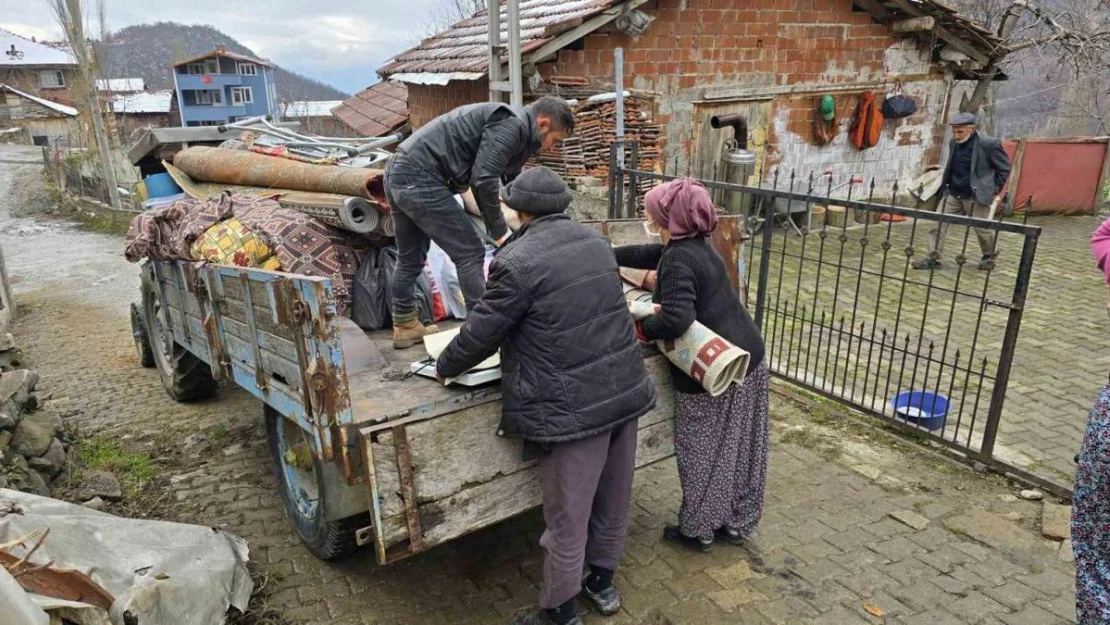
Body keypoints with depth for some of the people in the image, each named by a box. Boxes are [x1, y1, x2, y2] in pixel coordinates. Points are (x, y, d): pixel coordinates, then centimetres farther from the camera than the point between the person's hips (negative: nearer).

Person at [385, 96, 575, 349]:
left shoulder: (508, 125, 20)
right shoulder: (512, 124, -11)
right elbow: (483, 180, -20)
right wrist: (500, 232, -8)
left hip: (398, 172, 10)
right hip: (420, 179, -10)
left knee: (410, 257, 20)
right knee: (469, 252, -2)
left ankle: (405, 326, 33)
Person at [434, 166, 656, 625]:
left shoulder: (518, 261, -15)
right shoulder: (595, 241, 9)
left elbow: (481, 332, -9)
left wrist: (444, 368, 10)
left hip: (573, 406, -8)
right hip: (624, 390, 8)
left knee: (568, 515, 8)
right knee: (613, 498, 21)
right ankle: (603, 582, 42)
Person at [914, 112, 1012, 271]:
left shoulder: (990, 144, -13)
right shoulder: (954, 143, 5)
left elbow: (1004, 168, -4)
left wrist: (996, 190, -4)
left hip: (976, 196, -5)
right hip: (952, 194, 5)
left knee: (981, 228, 5)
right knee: (938, 222, -3)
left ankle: (989, 255, 31)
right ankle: (933, 257, 3)